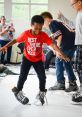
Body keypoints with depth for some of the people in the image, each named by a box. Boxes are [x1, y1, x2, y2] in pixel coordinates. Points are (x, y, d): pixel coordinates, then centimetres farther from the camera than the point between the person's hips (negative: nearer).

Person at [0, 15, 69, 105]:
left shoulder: (43, 35, -20)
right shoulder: (26, 34, -19)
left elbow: (52, 45, -25)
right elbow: (16, 40, -6)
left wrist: (62, 54, -33)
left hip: (38, 60, 1)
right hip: (27, 58, -1)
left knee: (42, 77, -2)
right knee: (23, 76, -3)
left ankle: (41, 94, 22)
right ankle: (18, 92, 21)